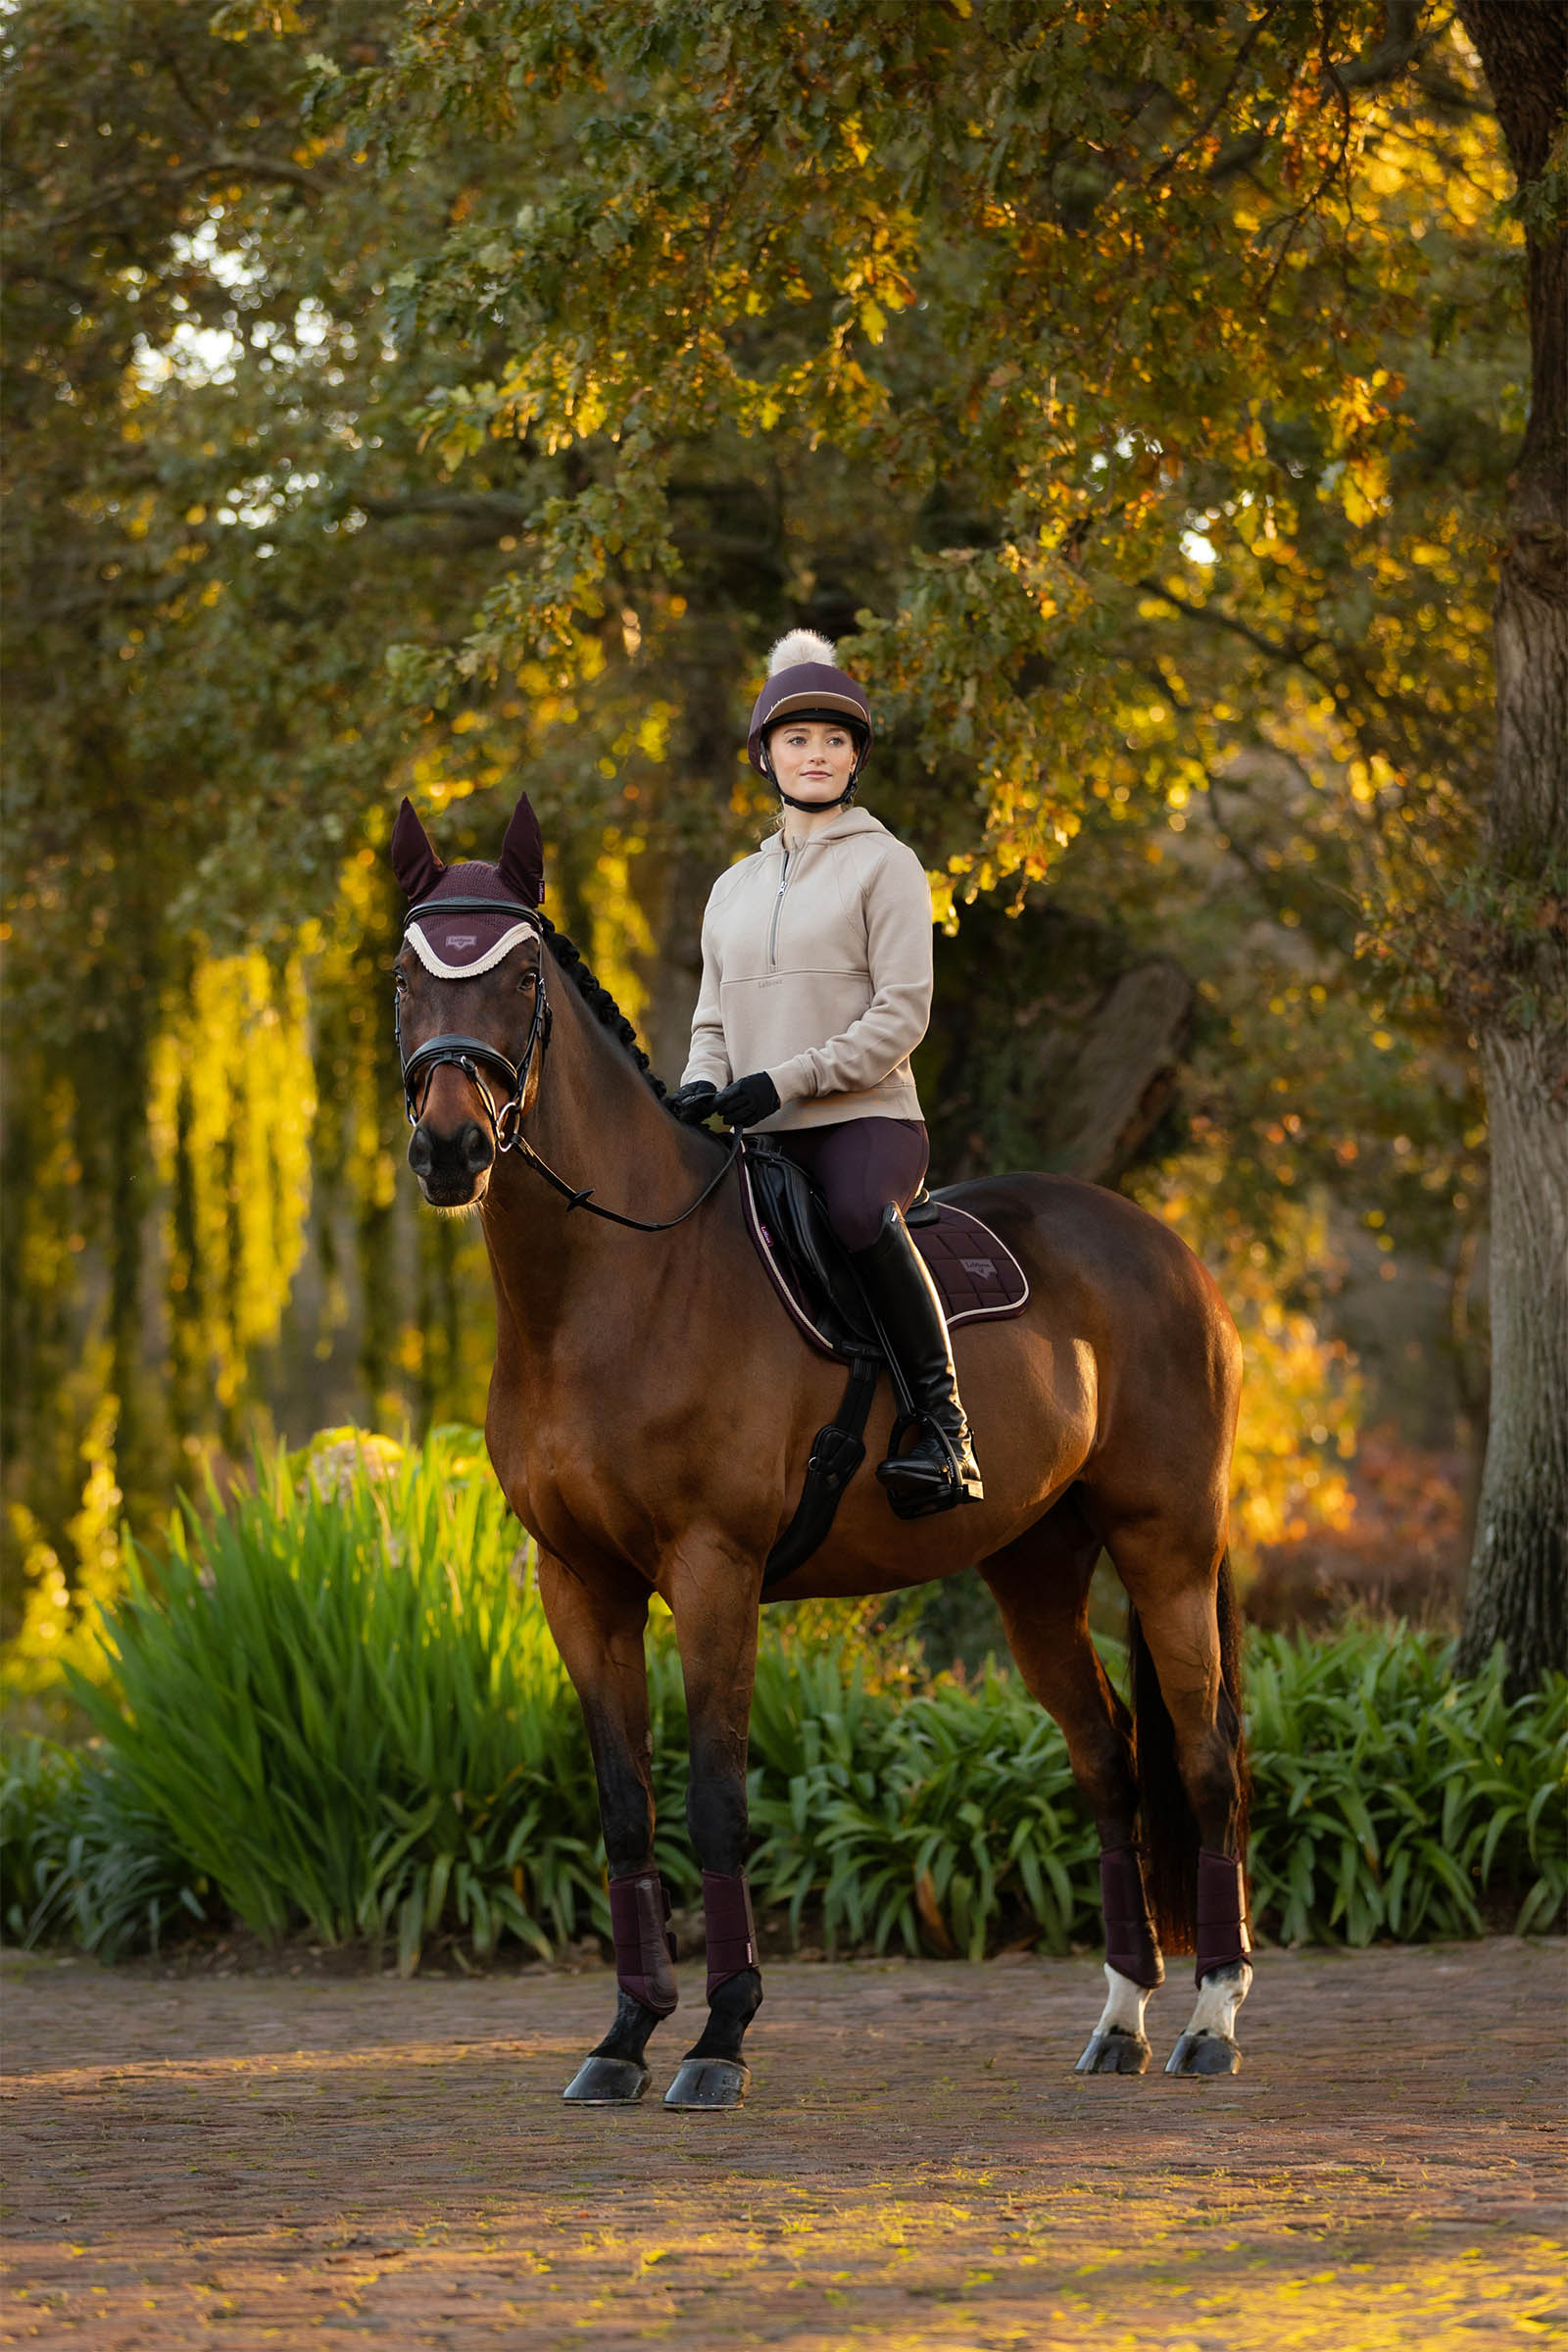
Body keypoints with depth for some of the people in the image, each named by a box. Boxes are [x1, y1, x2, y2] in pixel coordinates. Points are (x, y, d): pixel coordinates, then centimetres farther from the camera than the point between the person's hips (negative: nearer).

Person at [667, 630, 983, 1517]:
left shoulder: (885, 863, 2)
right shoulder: (736, 886, 20)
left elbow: (901, 1016, -7)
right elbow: (715, 1018, 23)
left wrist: (785, 1081, -16)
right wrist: (703, 1083, -1)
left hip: (865, 1118, -6)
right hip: (763, 1140, 6)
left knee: (861, 1213, -38)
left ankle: (945, 1426, -33)